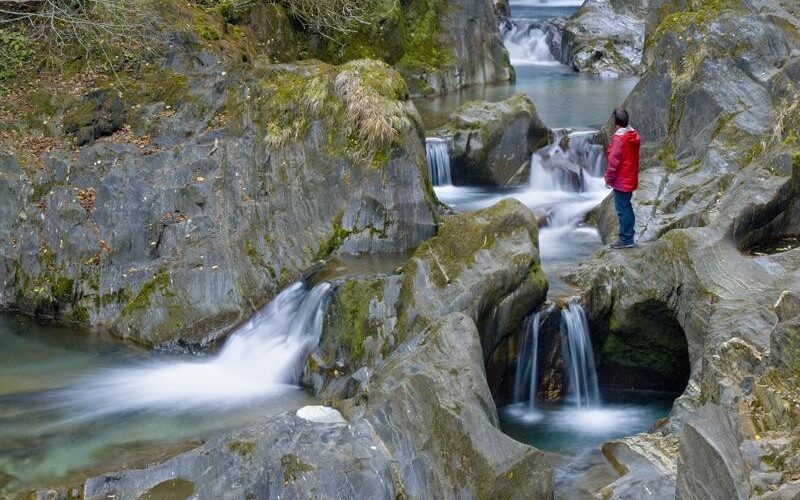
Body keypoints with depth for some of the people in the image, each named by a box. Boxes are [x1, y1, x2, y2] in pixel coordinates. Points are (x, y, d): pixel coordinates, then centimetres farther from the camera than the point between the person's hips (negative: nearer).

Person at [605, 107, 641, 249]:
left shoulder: (619, 138, -20)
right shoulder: (634, 135, 6)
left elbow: (614, 161, -18)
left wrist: (609, 178, -8)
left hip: (621, 180, -9)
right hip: (631, 179, 9)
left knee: (622, 209, -2)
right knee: (627, 208, 17)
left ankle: (626, 240, 1)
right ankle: (628, 237, 24)